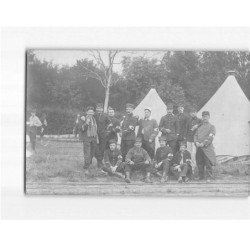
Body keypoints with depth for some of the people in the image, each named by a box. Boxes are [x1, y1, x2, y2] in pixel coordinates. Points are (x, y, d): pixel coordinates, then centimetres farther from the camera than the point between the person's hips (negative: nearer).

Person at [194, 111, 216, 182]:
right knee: (199, 163, 5)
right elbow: (195, 135, 14)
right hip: (199, 148, 5)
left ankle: (209, 177, 0)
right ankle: (201, 176, 15)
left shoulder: (211, 127, 3)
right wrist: (196, 142, -6)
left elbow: (210, 137, -8)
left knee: (208, 163, -6)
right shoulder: (199, 127, 20)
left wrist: (203, 143, -17)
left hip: (207, 147, -5)